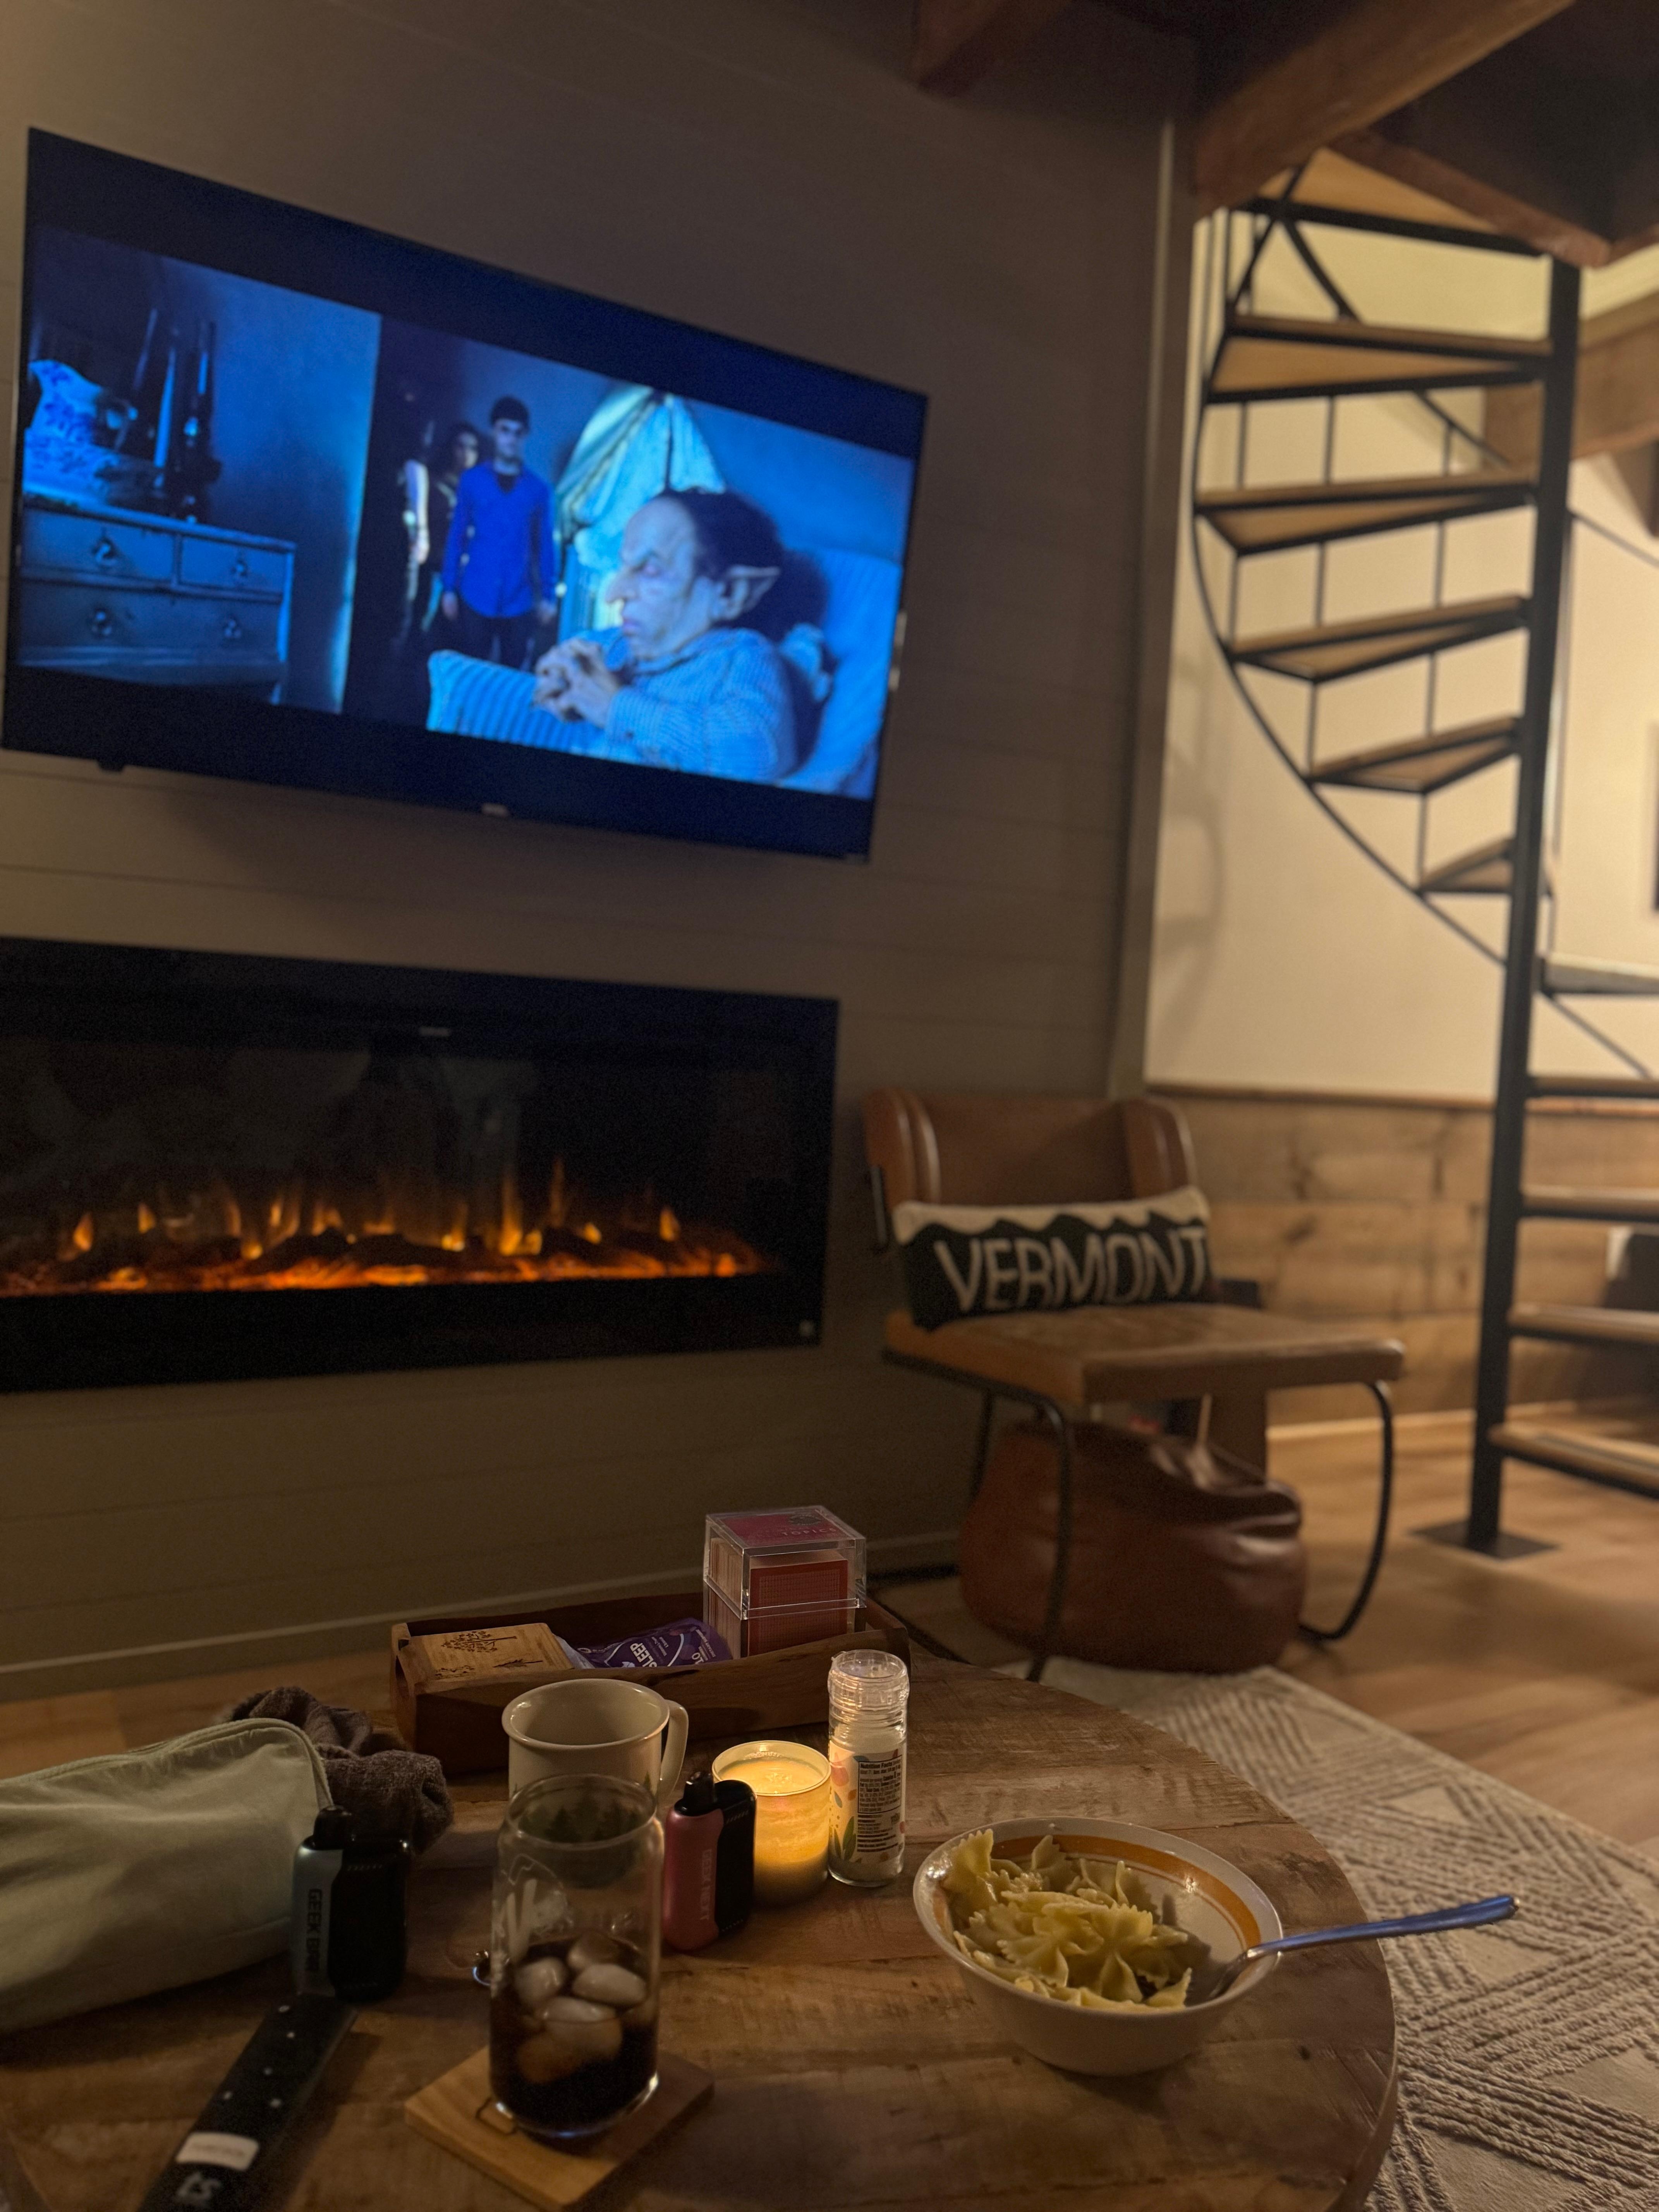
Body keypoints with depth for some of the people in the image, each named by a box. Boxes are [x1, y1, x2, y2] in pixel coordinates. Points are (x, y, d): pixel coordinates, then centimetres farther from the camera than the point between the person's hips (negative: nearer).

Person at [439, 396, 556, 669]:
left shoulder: (538, 489, 5)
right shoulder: (472, 480, 4)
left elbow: (544, 545, 7)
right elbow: (456, 536, 6)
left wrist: (547, 596, 3)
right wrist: (449, 588, 1)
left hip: (519, 602, 0)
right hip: (476, 597, 0)